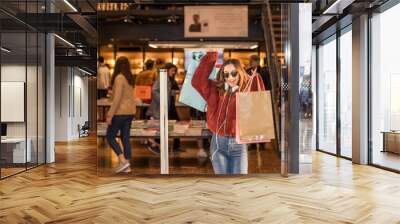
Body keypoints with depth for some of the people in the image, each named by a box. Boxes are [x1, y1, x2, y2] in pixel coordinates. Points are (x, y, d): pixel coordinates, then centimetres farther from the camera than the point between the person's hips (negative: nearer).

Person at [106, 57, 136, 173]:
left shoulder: (119, 78, -14)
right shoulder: (130, 78, 9)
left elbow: (117, 98, -20)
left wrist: (110, 115, -17)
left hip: (121, 112, -8)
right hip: (130, 111, 8)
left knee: (110, 136, 5)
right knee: (125, 138, 11)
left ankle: (123, 161, -4)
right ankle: (127, 165, 13)